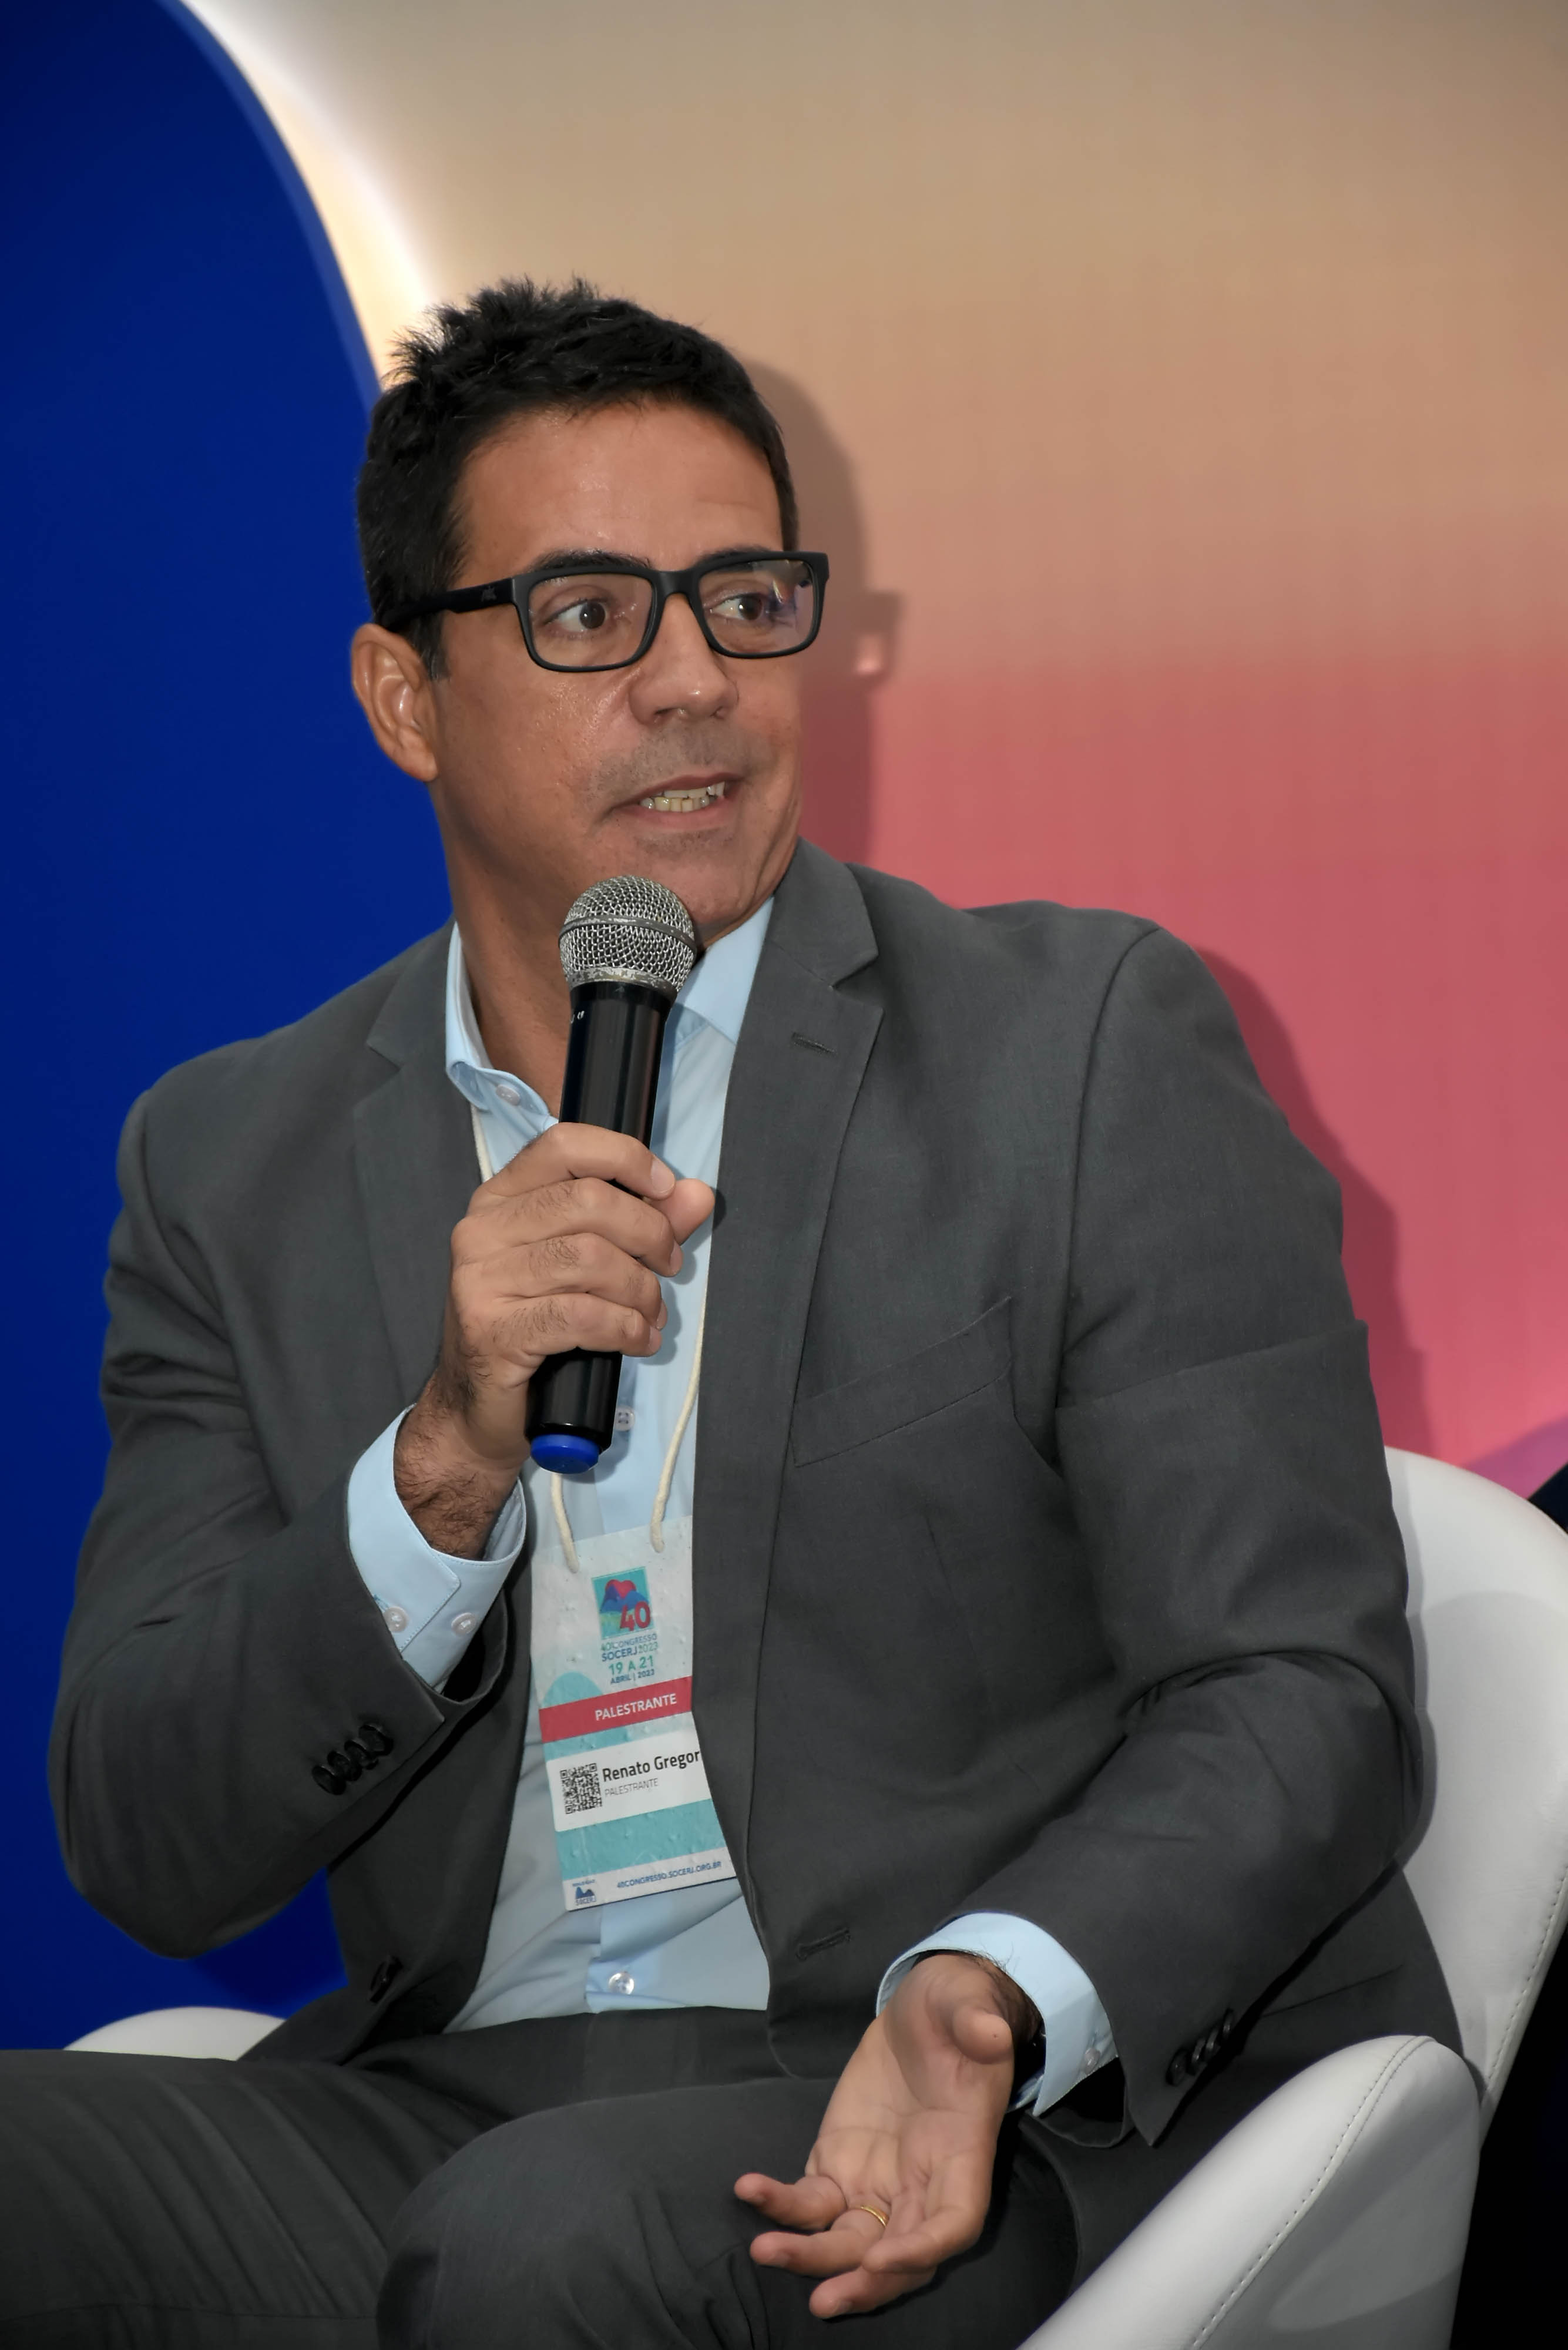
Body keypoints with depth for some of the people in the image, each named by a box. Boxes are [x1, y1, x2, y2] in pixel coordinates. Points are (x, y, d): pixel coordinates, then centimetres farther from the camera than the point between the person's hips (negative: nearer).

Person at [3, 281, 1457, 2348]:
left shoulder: (1093, 1045, 1)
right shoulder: (236, 1167, 10)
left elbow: (1300, 1703, -5)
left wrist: (991, 2002, -25)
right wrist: (449, 1464, -15)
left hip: (1046, 2109, -3)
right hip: (462, 2091, 3)